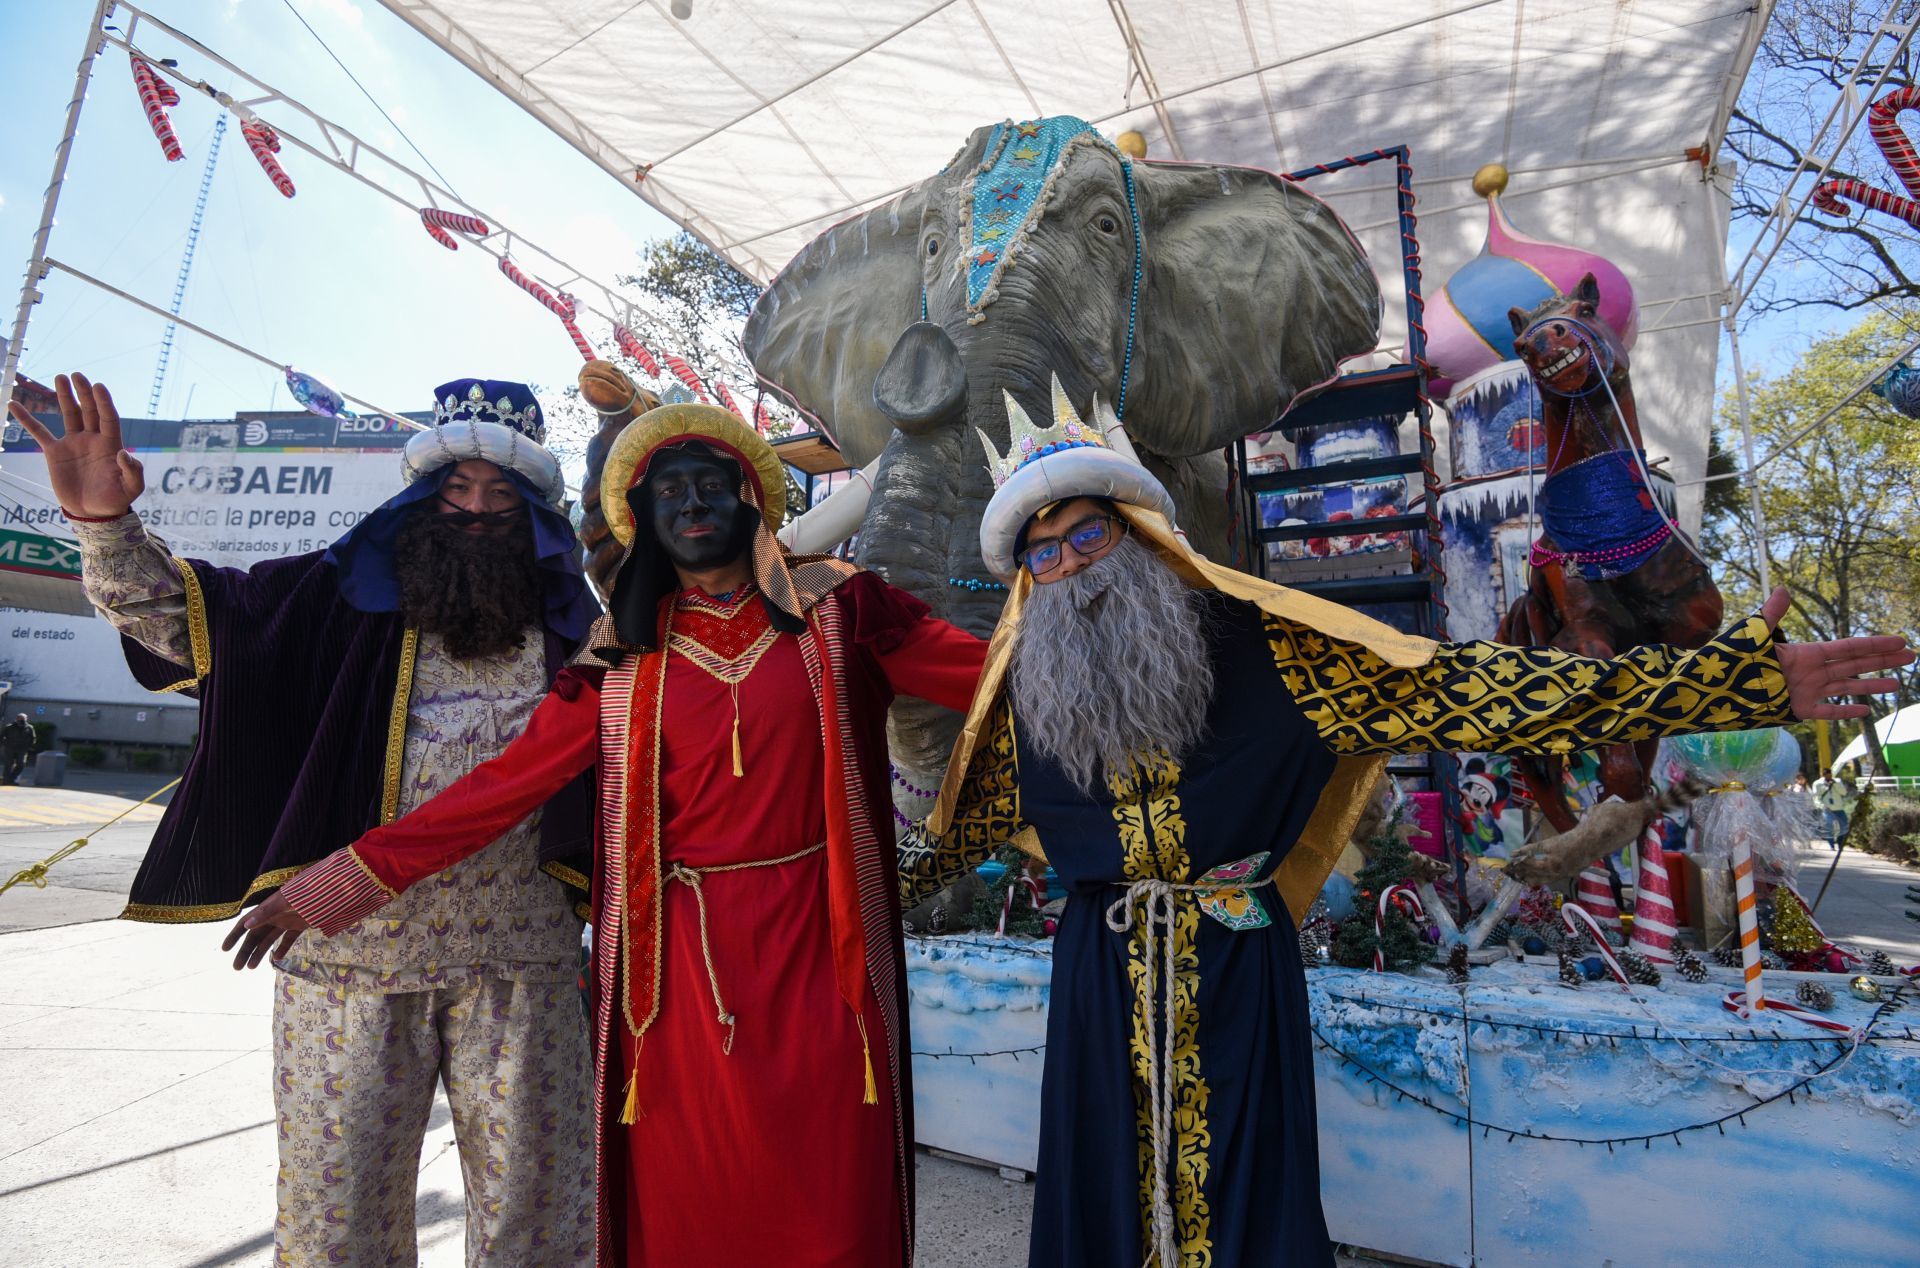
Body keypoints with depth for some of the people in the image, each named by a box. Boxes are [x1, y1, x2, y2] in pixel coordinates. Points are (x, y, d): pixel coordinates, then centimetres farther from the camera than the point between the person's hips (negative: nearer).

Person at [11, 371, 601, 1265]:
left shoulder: (566, 625, 4)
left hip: (520, 963, 1)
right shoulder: (340, 600, 2)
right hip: (350, 957, 0)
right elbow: (174, 609, 0)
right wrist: (104, 523, -17)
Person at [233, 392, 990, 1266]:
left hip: (818, 942, -1)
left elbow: (997, 678, -4)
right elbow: (510, 779, 5)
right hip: (681, 956, 2)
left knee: (830, 1194, 7)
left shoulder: (835, 607, 0)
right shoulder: (623, 653, 6)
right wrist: (350, 878, 4)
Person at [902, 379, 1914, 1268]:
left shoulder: (1257, 647, -10)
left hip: (1236, 975, -1)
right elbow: (960, 828, 14)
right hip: (1101, 976, 2)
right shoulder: (1023, 700, -1)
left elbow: (1446, 693, -14)